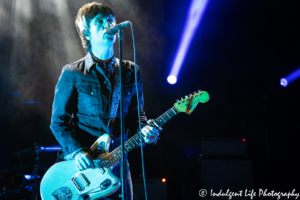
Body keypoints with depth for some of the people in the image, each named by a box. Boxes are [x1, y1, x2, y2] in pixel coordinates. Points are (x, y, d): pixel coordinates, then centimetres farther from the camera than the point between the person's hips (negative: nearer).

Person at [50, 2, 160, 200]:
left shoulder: (131, 72, 7)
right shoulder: (73, 73, -3)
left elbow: (136, 114, 11)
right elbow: (59, 120, -2)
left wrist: (144, 129, -11)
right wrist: (76, 152, -16)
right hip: (81, 165, -3)